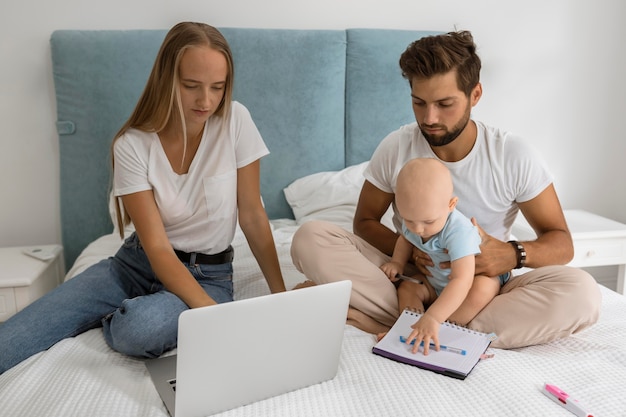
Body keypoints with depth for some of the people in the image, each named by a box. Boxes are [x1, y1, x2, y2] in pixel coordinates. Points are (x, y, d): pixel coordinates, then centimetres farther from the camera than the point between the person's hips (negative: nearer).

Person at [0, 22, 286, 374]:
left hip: (208, 274, 1)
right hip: (138, 263, 0)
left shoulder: (236, 120, -13)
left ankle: (116, 318, 1)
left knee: (140, 329, -33)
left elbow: (253, 215, -6)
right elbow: (157, 248, -18)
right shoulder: (132, 145, -13)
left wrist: (283, 297, -6)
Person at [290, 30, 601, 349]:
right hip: (407, 275, 1)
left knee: (581, 293, -29)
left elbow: (561, 243, -4)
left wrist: (513, 254, -27)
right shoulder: (395, 148, -8)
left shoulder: (514, 156, -11)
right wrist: (407, 251, -18)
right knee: (310, 238, -21)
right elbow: (364, 221, 3)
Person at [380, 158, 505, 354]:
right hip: (437, 283, 7)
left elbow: (462, 280, -50)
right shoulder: (412, 222, -17)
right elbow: (405, 239, 10)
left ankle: (442, 332, -28)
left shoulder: (459, 231, -39)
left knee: (481, 290, -38)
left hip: (481, 274, -6)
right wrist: (397, 262, -10)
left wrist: (432, 318, -59)